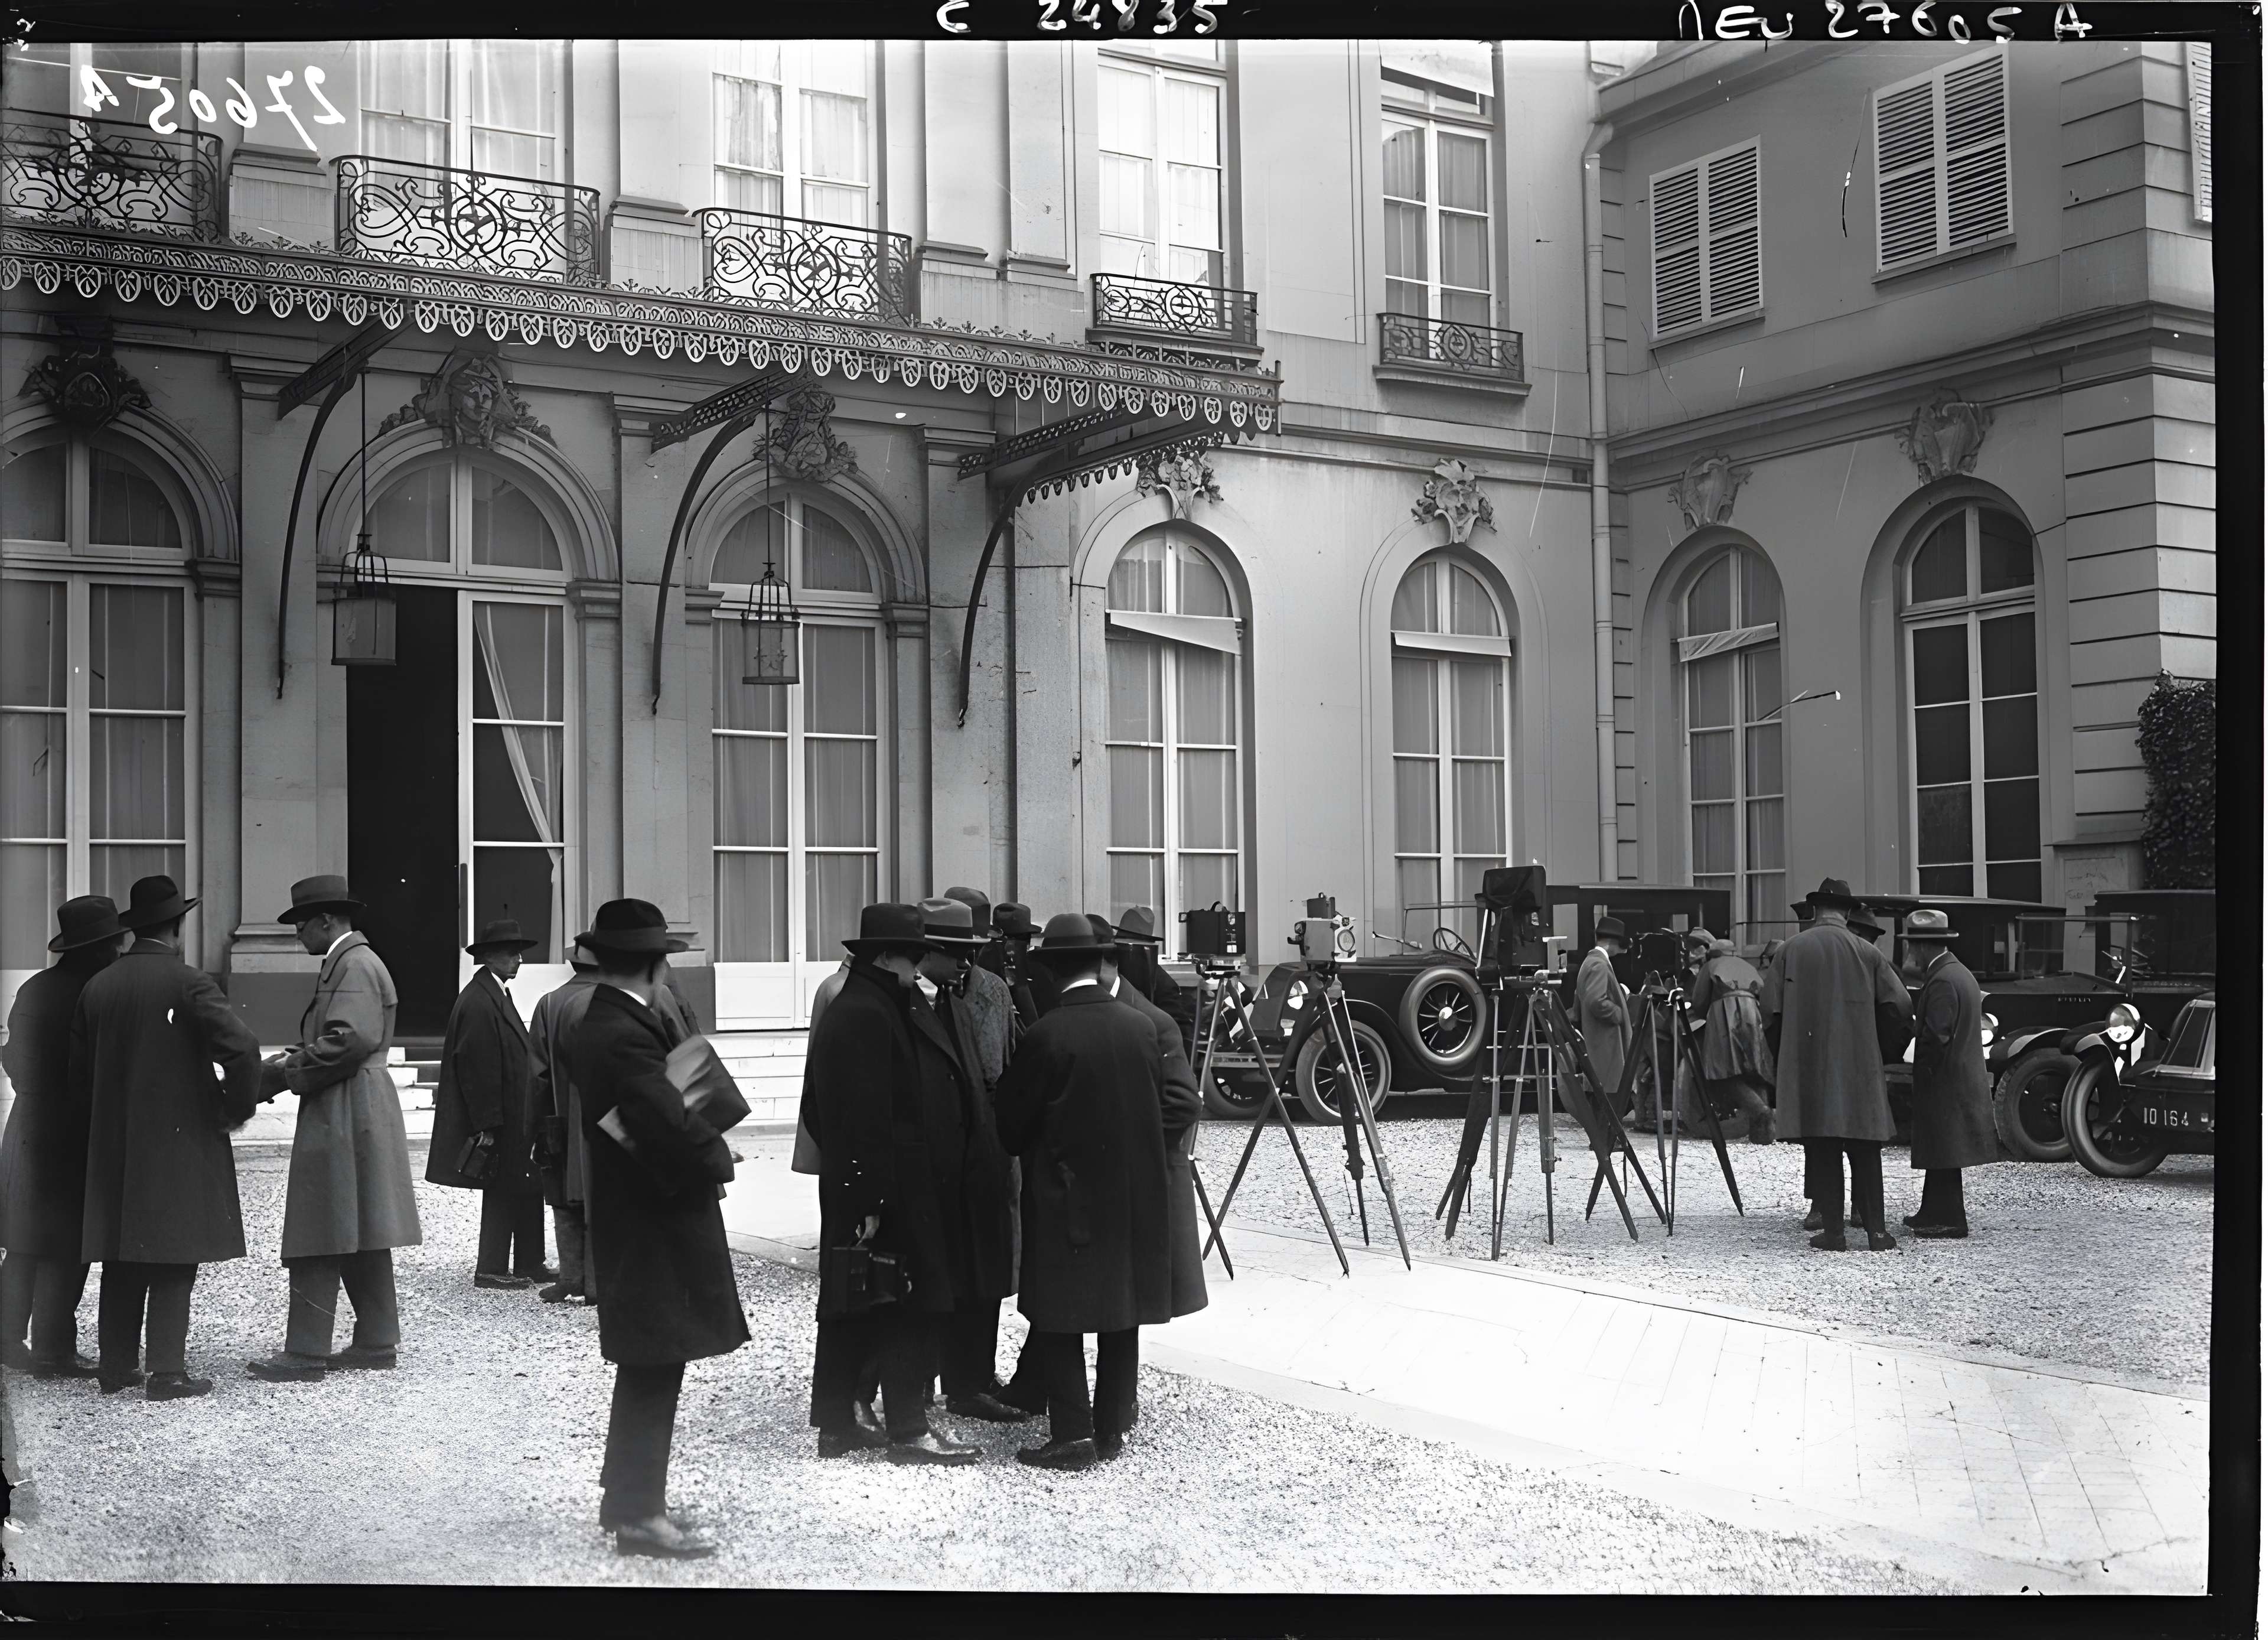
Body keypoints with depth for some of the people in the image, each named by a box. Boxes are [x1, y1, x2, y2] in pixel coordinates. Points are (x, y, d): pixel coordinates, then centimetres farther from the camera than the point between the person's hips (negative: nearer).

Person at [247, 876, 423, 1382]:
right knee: (361, 1239, 13)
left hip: (343, 1119, -11)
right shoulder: (348, 962, 20)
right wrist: (288, 1065, 7)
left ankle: (306, 1353, -4)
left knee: (319, 1241, -7)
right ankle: (376, 1342, 17)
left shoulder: (354, 965, -13)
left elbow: (350, 1040, -24)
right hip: (349, 1118, 11)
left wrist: (284, 1073, -15)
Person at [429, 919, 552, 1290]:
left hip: (514, 1118, 10)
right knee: (501, 1192, -1)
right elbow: (476, 1068, -21)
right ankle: (491, 1270, 9)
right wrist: (487, 1125, -21)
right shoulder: (478, 1002, -19)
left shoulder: (498, 995, 14)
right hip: (496, 1121, -10)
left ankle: (529, 1266, 19)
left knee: (527, 1189, 12)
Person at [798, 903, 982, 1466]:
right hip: (894, 1196, -11)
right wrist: (871, 1201, -24)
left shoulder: (863, 1011, 14)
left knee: (852, 1312, 15)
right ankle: (908, 1430, 4)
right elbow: (864, 1118, -24)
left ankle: (837, 1422, 23)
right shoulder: (866, 1018, -19)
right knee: (910, 1309, -3)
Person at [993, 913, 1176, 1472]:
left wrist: (1025, 1153, 15)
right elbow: (1159, 1106, 7)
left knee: (1058, 1317, 3)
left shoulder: (1047, 1036, -15)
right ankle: (1110, 1428, 19)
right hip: (1134, 1193, 5)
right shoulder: (1141, 1028, -1)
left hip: (1068, 1195, -5)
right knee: (1122, 1312, 13)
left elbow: (1013, 1118, -6)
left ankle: (1072, 1434, -2)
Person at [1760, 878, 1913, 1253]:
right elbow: (1899, 1008, -2)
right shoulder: (1867, 953, 2)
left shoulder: (1792, 950, 0)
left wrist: (1782, 1061, 12)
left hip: (1807, 1066, -1)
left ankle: (1833, 1232, 2)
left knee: (1821, 1150, 3)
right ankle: (1876, 1231, 6)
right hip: (1859, 1066, 1)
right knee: (1865, 1151, 7)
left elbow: (1770, 1009, -2)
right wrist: (1885, 1052, 13)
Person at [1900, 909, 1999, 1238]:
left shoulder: (1942, 981, -19)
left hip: (1945, 1082, -10)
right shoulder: (1958, 972, 13)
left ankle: (1949, 1222, 2)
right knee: (1940, 1154, 16)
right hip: (1962, 1079, 10)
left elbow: (1936, 1036, -22)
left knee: (1943, 1155, -3)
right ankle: (1934, 1214, 23)